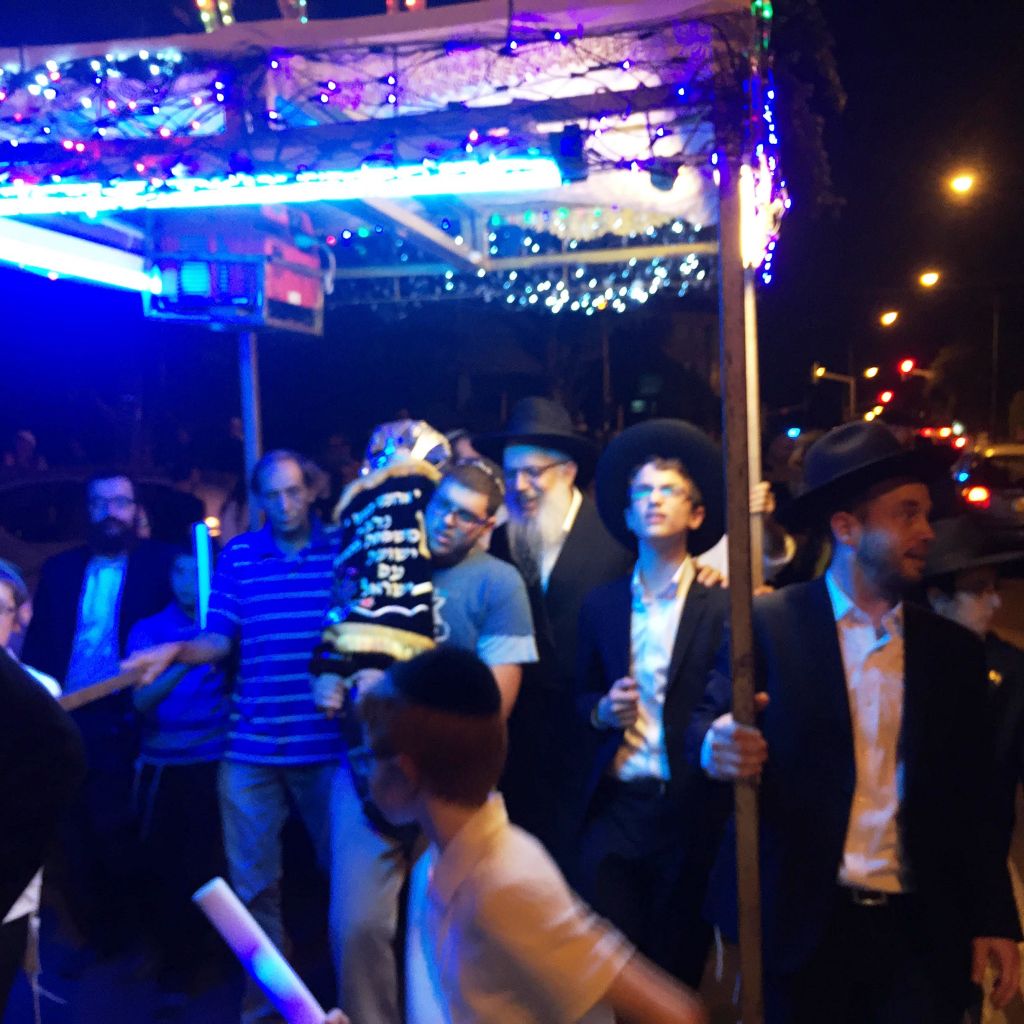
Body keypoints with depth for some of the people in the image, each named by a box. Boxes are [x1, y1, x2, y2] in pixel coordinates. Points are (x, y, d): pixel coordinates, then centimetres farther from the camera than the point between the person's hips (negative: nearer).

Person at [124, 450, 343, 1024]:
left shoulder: (343, 548, 0)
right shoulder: (237, 555, 4)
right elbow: (219, 639, -1)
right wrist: (173, 652, -19)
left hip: (328, 739, -1)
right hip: (251, 745, 1)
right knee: (254, 879, 10)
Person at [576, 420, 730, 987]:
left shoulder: (724, 607, -6)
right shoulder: (601, 603, 7)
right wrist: (602, 711, -4)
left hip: (691, 811, -2)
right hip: (614, 807, 3)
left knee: (677, 971, 12)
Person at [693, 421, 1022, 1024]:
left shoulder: (954, 650, 5)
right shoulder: (766, 623, -5)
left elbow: (975, 803, 8)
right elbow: (709, 722, -6)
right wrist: (715, 746, -28)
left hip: (923, 933, 3)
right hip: (798, 925, -2)